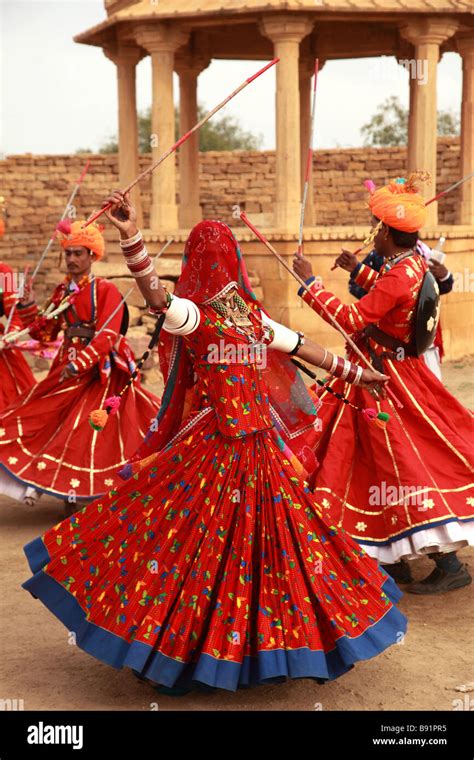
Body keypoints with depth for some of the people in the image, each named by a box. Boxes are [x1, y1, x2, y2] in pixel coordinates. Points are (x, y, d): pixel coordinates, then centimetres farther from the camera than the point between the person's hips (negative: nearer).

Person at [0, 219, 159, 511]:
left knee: (86, 430, -6)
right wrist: (27, 308, -2)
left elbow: (106, 337, -20)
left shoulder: (106, 291, -10)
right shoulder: (63, 291, 10)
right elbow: (46, 333, 15)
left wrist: (78, 365, -29)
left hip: (100, 372, -6)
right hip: (68, 369, 6)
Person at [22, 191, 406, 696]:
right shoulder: (191, 314, -9)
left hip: (261, 445, 6)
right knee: (201, 538, -1)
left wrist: (355, 372, 29)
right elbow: (154, 295, -29)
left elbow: (300, 346, 21)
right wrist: (131, 237, -46)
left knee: (268, 537, 11)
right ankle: (174, 640, 15)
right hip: (211, 443, -6)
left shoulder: (253, 315, 10)